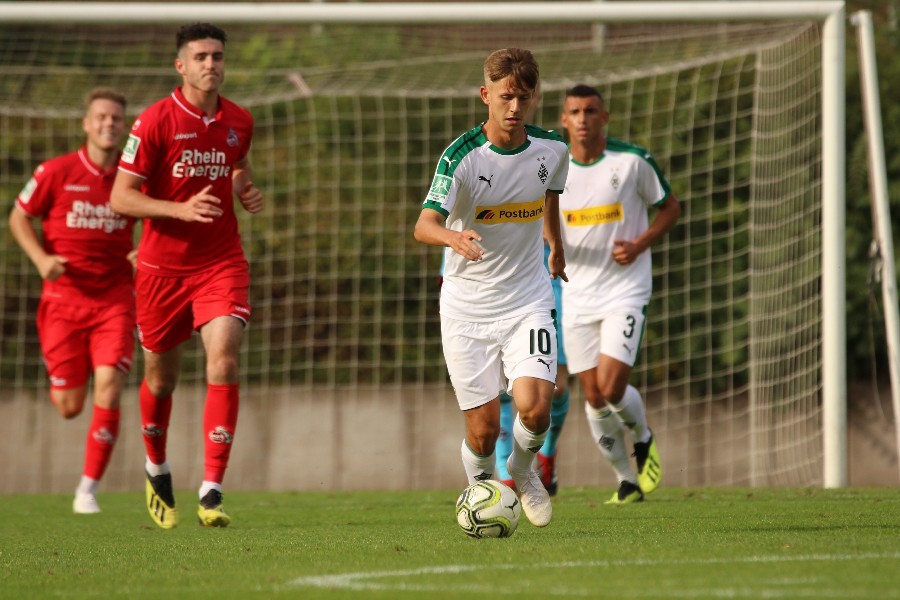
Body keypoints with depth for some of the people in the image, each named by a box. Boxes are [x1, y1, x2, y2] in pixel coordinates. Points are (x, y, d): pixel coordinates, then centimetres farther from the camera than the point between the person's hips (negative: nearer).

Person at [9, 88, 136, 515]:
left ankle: (88, 489, -5)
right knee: (69, 407, 1)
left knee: (108, 391, -17)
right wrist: (41, 259, -10)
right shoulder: (56, 172, -5)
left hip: (114, 299, 1)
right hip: (64, 297, -1)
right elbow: (18, 218, 6)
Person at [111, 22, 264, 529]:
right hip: (164, 266, -2)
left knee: (224, 360, -18)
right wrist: (181, 208, -23)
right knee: (162, 375, 11)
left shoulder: (239, 121, 4)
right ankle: (157, 468, 40)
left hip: (223, 263, 2)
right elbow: (121, 198, -10)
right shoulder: (156, 121, -10)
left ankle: (212, 491, -19)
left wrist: (248, 190, 4)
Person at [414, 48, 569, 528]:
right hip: (467, 305, -2)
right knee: (483, 428, -3)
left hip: (527, 301, 2)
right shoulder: (462, 156, -16)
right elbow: (424, 225, -28)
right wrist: (454, 238, -50)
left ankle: (523, 470, 16)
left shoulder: (551, 149, -3)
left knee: (534, 408, -18)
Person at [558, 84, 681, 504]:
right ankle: (626, 480, 21)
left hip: (624, 291, -3)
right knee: (593, 396, 4)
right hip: (576, 295, 3)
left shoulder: (632, 160, -6)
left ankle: (644, 438, 16)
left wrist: (640, 244, -11)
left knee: (611, 388, -16)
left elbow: (671, 207, 5)